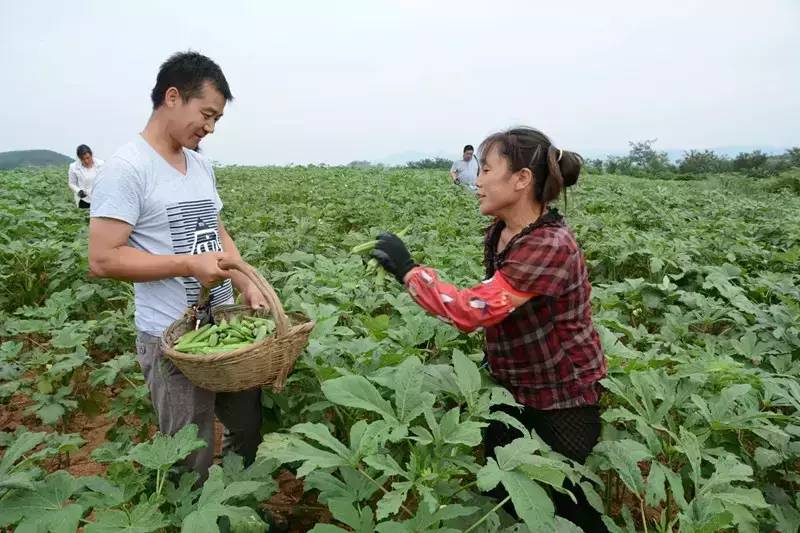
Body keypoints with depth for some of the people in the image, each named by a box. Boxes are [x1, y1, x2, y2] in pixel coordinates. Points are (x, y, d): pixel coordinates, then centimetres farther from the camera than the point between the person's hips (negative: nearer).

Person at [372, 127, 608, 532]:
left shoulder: (549, 246, -31)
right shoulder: (498, 233, -3)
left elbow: (471, 311, -36)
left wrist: (406, 268, -28)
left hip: (563, 400, -8)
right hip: (512, 390, 8)